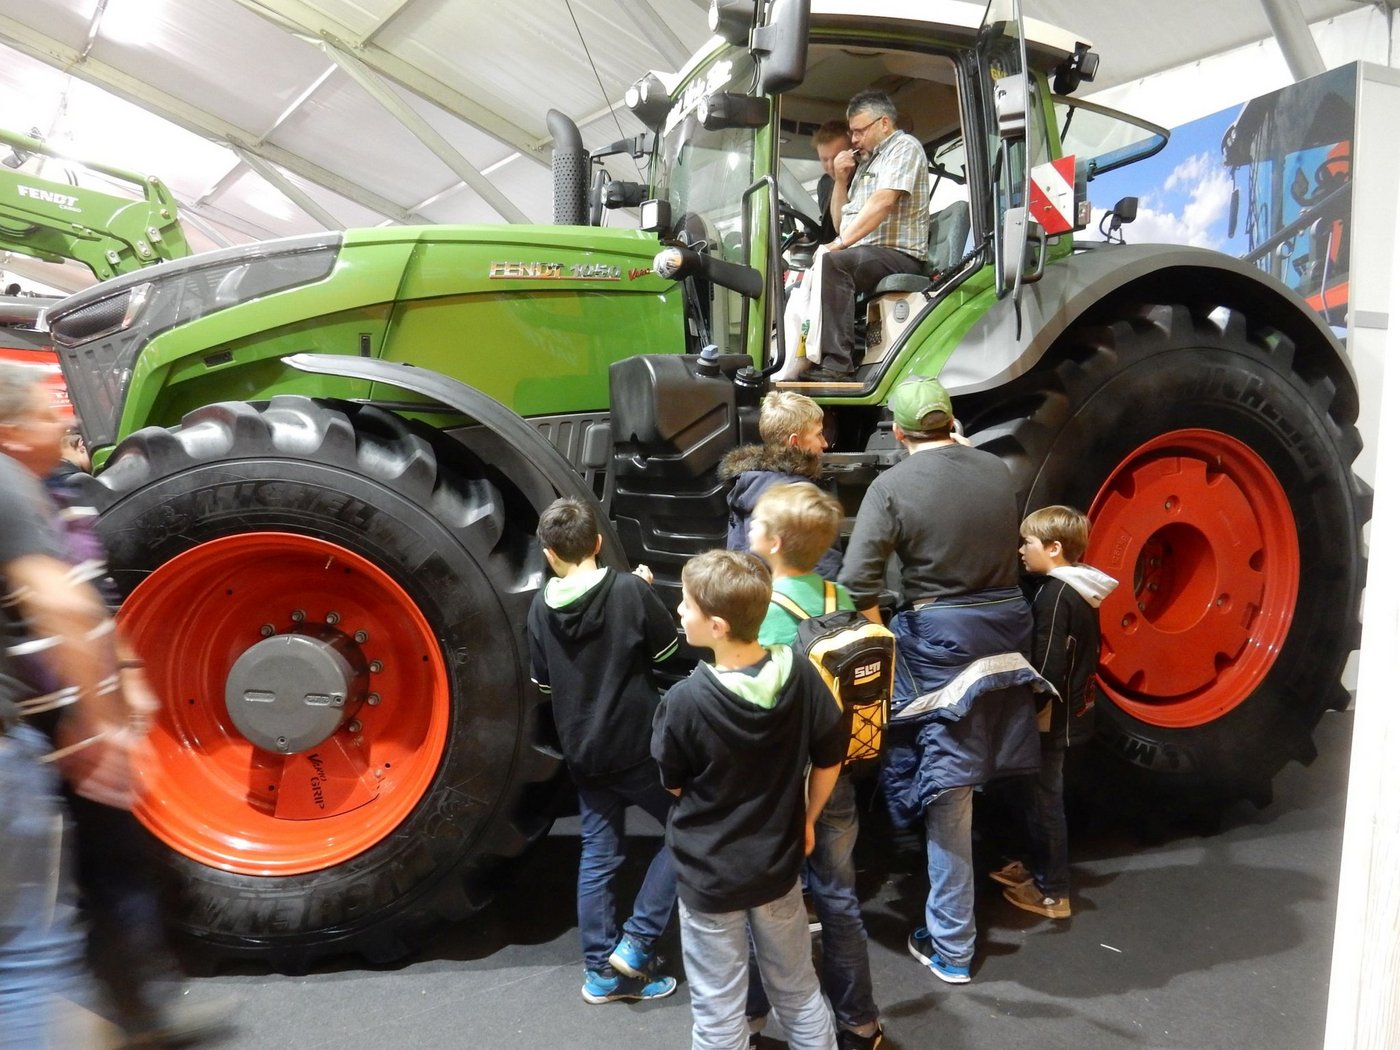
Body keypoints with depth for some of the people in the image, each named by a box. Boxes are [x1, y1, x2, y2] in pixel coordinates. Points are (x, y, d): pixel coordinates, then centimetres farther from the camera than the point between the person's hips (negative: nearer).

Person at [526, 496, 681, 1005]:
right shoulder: (630, 590, -17)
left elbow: (543, 681, 7)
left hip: (582, 751, 5)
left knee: (597, 856, 15)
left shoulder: (541, 608, -4)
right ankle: (635, 942, 9)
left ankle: (602, 971, 23)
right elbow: (668, 649, -5)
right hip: (638, 745, -5)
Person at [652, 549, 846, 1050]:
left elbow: (674, 784, -8)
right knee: (798, 990, 24)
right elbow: (830, 759, -2)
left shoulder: (685, 700, -25)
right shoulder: (801, 674, -15)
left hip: (708, 875, -3)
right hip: (778, 863, 4)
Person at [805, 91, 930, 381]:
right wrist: (841, 179, 12)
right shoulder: (866, 161, 26)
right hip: (863, 254, 9)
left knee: (831, 263, -33)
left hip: (898, 255, -9)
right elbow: (840, 220, 28)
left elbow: (883, 202, -17)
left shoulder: (903, 147, 0)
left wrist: (840, 243, -21)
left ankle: (836, 363, -38)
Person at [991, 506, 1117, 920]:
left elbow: (1048, 669, -24)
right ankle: (1040, 867, 36)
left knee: (1043, 799, 2)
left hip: (1052, 717, -9)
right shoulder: (1081, 591, 7)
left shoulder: (1055, 595, -21)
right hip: (1074, 709, 10)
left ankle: (1052, 892, 13)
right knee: (1040, 795, 21)